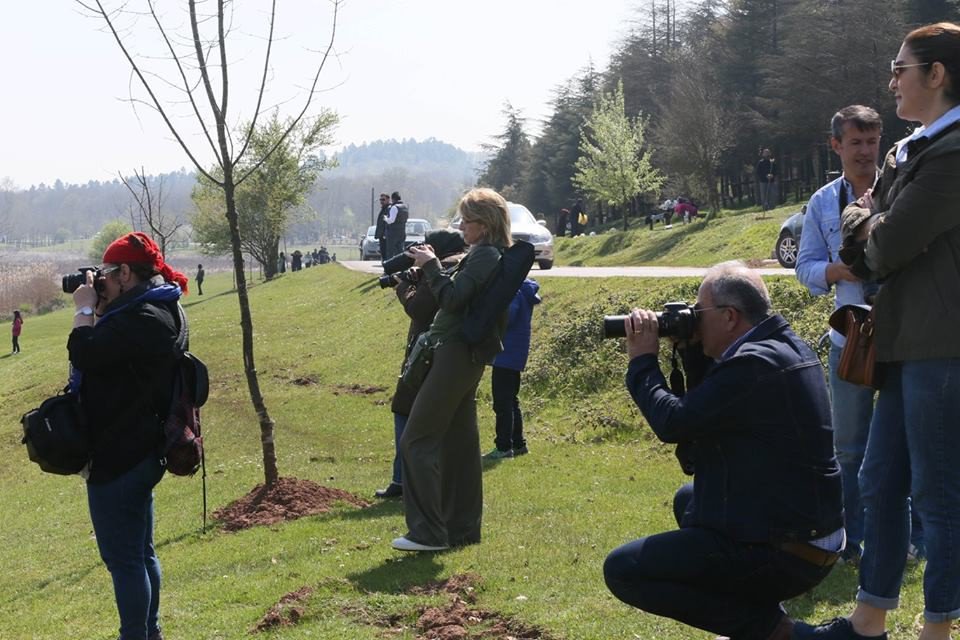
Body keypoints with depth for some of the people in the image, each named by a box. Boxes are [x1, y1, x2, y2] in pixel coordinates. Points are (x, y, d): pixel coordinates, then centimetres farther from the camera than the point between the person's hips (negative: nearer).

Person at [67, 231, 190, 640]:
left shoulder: (142, 318, -22)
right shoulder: (161, 310, 11)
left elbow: (84, 354, -27)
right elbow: (108, 353, 15)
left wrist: (85, 309, -11)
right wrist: (100, 311, 4)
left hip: (117, 456, -11)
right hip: (139, 450, 11)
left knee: (122, 556, -2)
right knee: (139, 552, 21)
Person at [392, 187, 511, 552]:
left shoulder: (485, 256, -14)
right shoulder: (491, 256, 17)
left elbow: (452, 298, -22)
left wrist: (430, 265, -12)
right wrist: (429, 269, 7)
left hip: (456, 355, -11)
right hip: (465, 357, 11)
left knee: (416, 440, -7)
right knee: (458, 441, 14)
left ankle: (428, 532, -7)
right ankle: (462, 528, 19)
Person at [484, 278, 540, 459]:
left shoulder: (513, 292, -17)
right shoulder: (524, 290, 13)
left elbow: (505, 318, -28)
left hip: (507, 355, -10)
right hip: (515, 355, 10)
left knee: (502, 403, -7)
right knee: (510, 401, 17)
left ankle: (503, 447, -6)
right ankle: (518, 444, 22)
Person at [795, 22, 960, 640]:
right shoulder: (910, 151, 16)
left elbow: (889, 246, -18)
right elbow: (871, 254, 17)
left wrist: (869, 225, 3)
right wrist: (869, 225, -5)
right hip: (909, 345, 10)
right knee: (881, 483, 14)